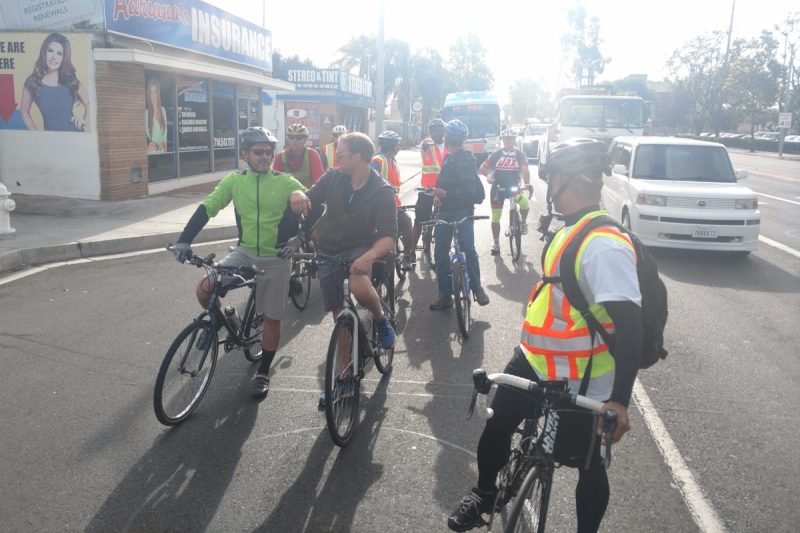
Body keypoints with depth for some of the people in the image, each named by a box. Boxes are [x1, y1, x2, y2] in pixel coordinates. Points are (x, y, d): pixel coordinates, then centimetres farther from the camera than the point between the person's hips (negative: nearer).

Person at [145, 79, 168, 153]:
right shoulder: (146, 112, -10)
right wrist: (148, 145, -26)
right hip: (151, 152, -5)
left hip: (161, 151, 5)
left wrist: (165, 151, 12)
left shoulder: (163, 111, 8)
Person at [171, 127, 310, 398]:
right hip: (244, 252, 2)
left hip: (276, 259, -1)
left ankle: (263, 373, 23)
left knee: (271, 318, 4)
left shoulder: (284, 182, -7)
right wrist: (184, 240, -22)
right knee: (204, 289, -18)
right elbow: (207, 207, -10)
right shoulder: (234, 180, -3)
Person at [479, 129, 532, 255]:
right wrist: (488, 175, -26)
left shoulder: (520, 155, -6)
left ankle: (523, 222, 7)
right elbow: (483, 167, -4)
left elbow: (525, 170, -19)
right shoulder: (496, 154, -4)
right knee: (495, 218, 1)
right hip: (498, 188, 0)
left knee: (525, 203, -25)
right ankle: (496, 244, 15)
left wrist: (527, 183, -37)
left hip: (514, 187, 0)